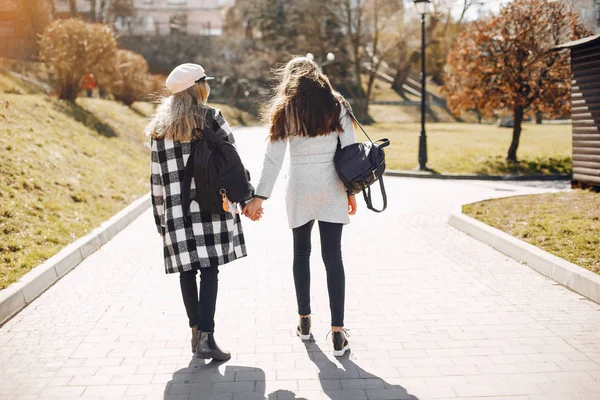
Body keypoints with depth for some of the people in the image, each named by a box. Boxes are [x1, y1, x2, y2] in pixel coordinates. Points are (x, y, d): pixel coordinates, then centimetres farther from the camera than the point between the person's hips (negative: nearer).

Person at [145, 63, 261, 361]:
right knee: (209, 270, -3)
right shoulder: (211, 118, -2)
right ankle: (206, 337, -10)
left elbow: (157, 177, 9)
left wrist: (161, 215, 14)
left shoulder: (159, 127, 10)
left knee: (187, 271, 9)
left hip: (176, 210, 4)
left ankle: (196, 331, 17)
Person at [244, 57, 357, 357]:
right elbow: (350, 150, 1)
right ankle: (338, 333, 0)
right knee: (332, 257, 2)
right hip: (332, 189, 1)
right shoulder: (336, 105, 3)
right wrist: (352, 190, 7)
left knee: (301, 253, 17)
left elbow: (273, 158, -4)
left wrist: (260, 197, -1)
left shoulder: (285, 110, 0)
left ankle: (304, 322, 25)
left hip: (300, 189, 0)